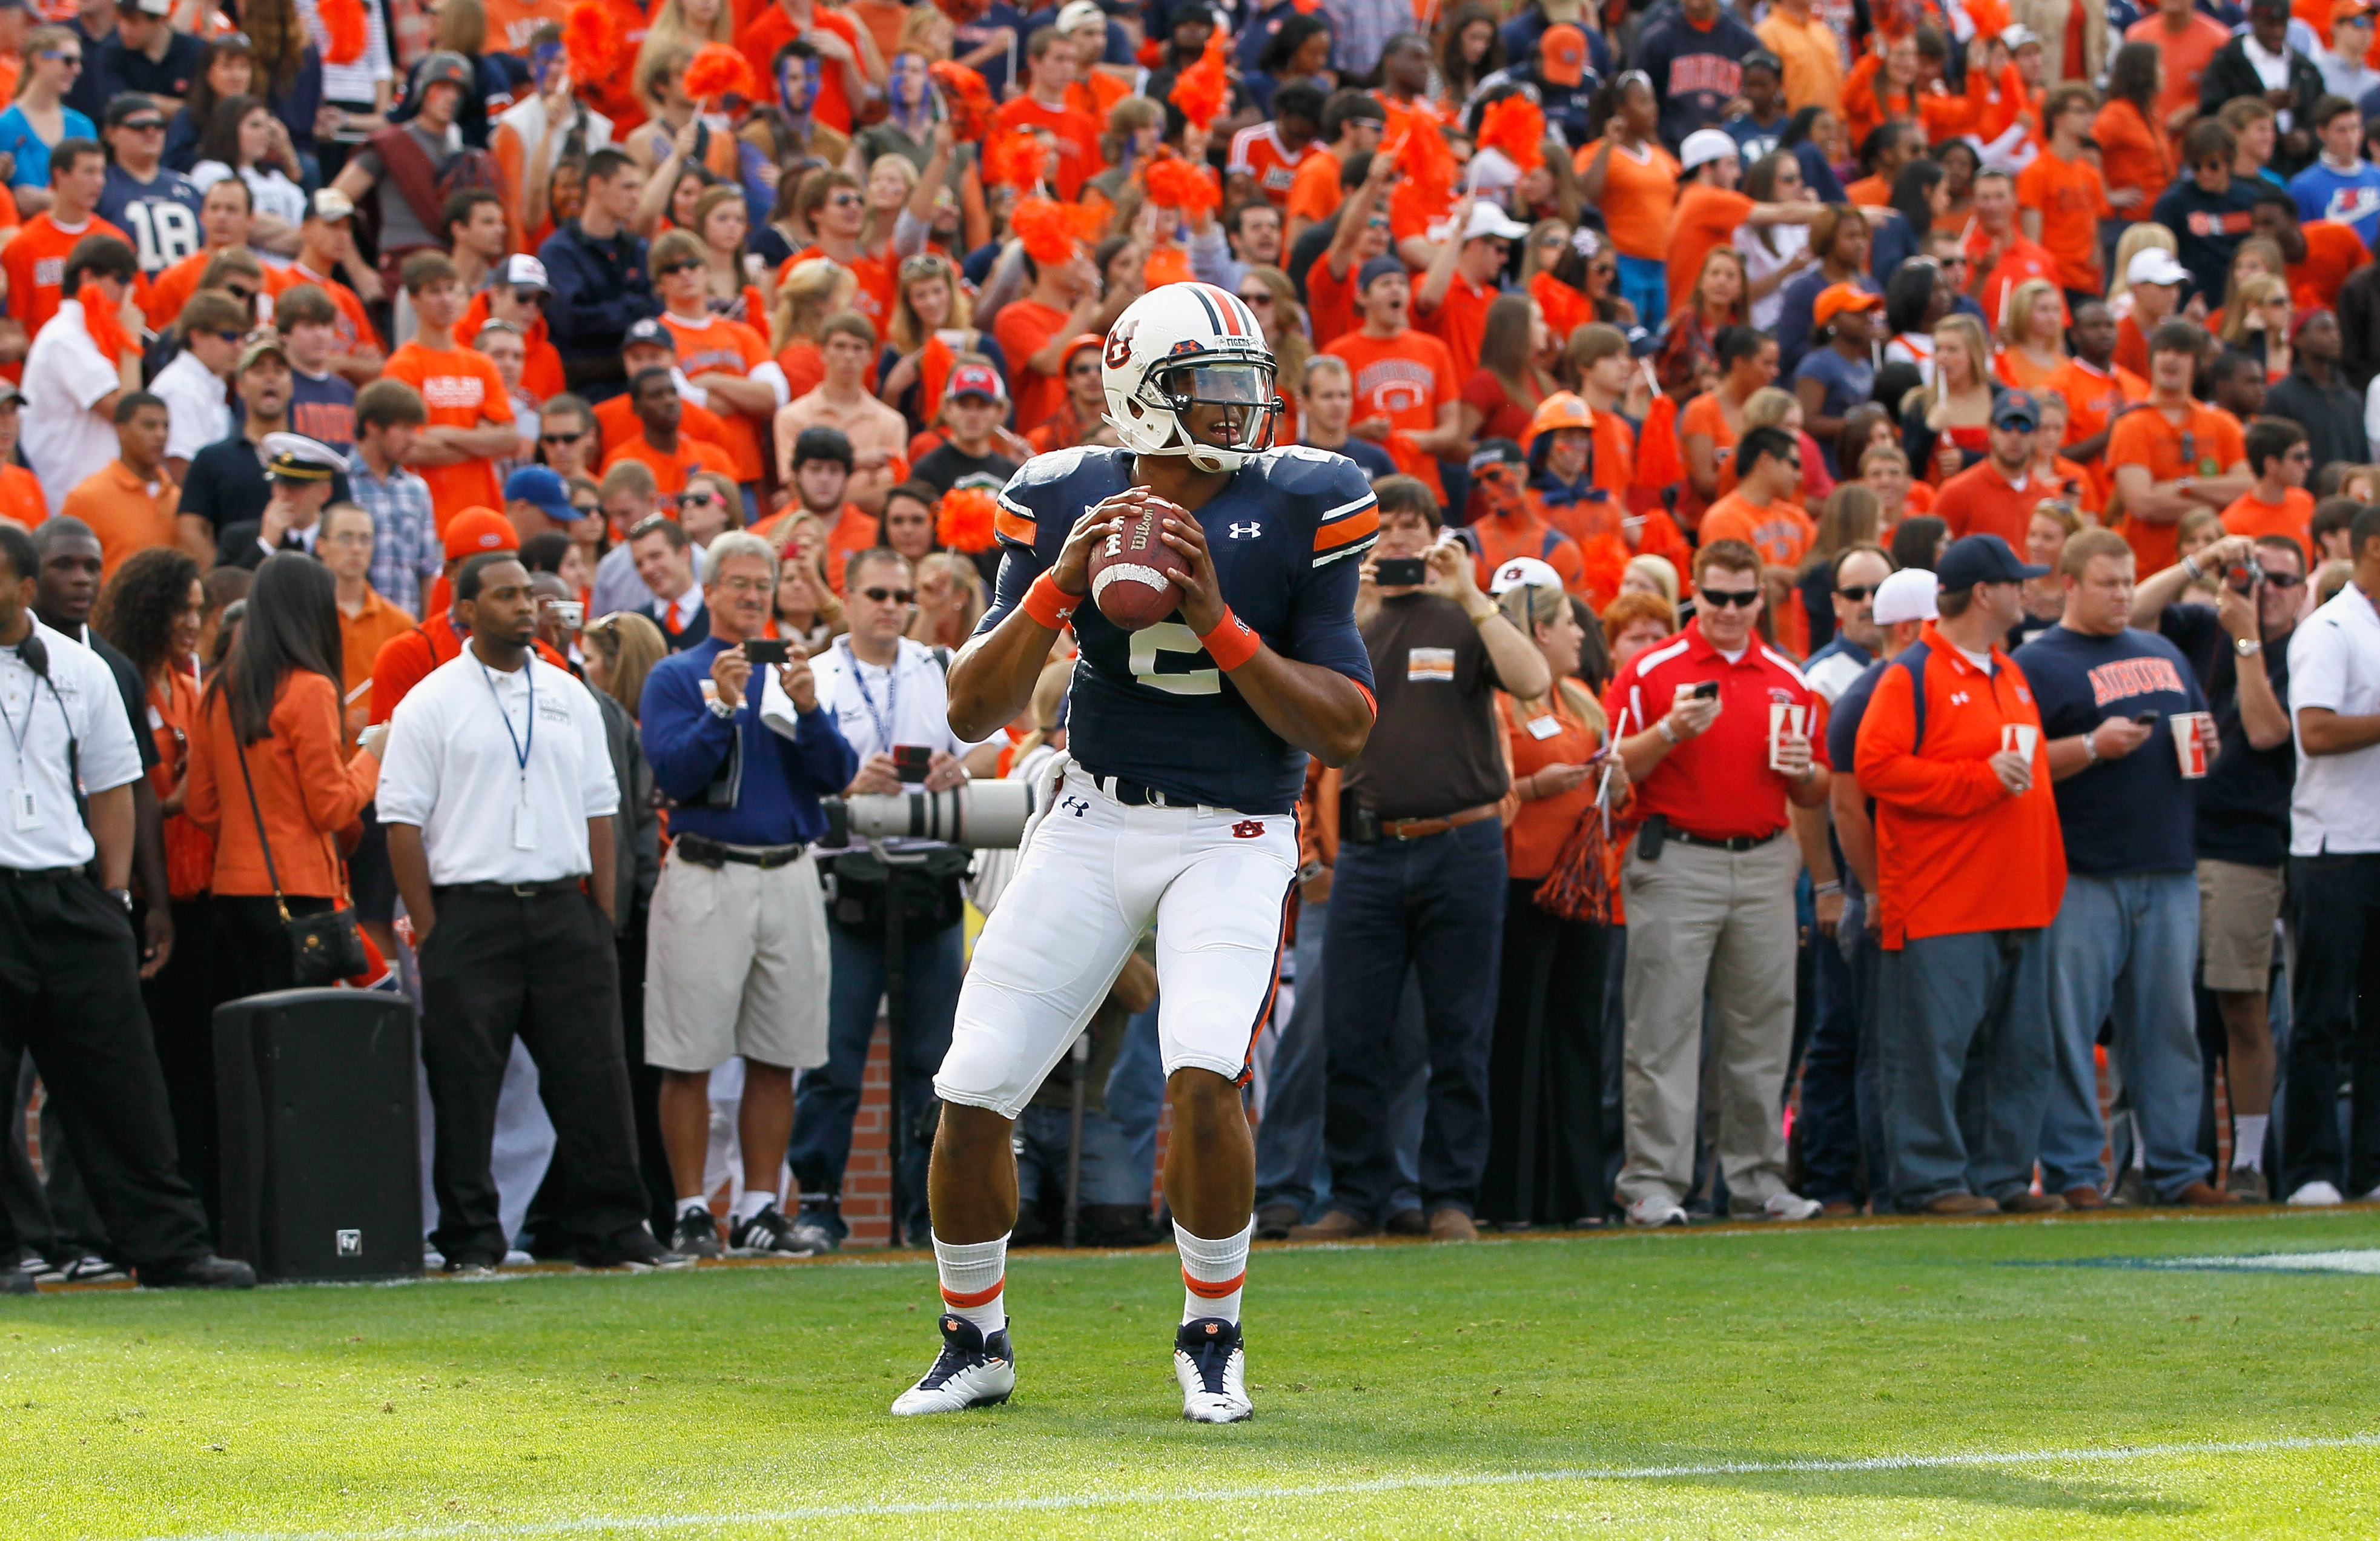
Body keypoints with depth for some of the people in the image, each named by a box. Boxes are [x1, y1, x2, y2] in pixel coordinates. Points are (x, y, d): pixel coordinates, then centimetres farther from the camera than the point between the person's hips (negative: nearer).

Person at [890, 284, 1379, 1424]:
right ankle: (974, 1342, 20)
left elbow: (1346, 731, -7)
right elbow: (973, 710, -2)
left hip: (1234, 837, -2)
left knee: (1204, 1075, -24)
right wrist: (1056, 587, -17)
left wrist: (1218, 624, -18)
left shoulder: (1298, 511, -6)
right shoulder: (1071, 502, -2)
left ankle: (1212, 1335, -1)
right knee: (971, 1095, -3)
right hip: (1094, 825, 2)